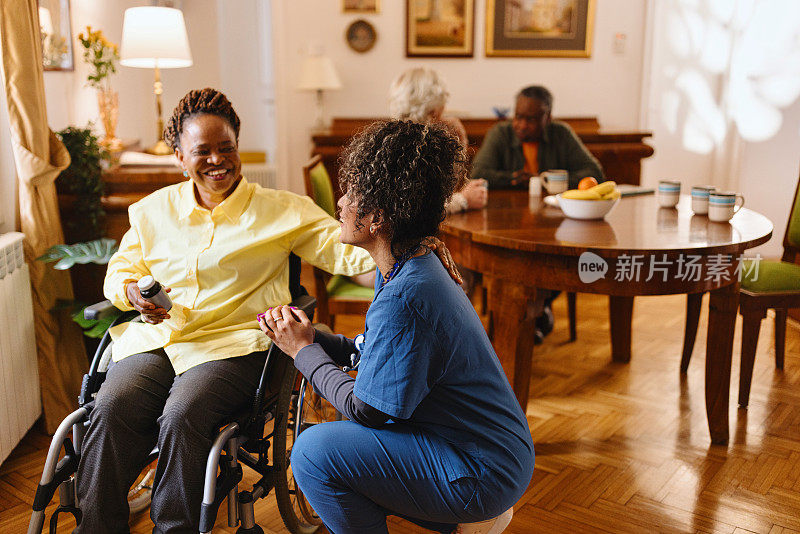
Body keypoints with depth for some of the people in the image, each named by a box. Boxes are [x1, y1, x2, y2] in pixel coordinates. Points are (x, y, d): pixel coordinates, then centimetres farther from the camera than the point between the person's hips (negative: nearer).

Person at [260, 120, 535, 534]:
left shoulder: (404, 298, -27)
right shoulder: (403, 269, 4)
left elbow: (367, 410, -19)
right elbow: (373, 353, 12)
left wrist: (303, 351, -8)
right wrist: (310, 337, 0)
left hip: (485, 472, -10)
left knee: (314, 451, -17)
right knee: (340, 434, 21)